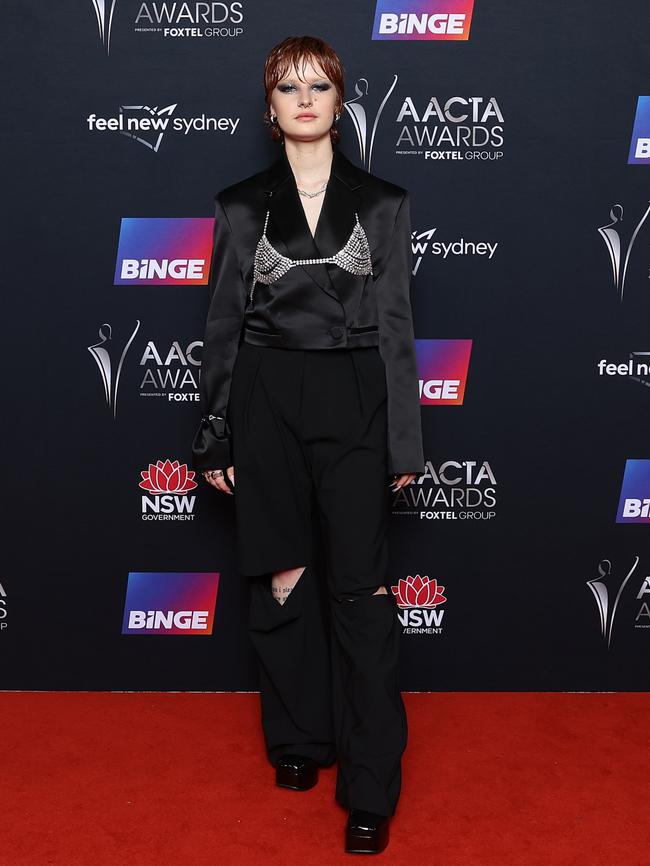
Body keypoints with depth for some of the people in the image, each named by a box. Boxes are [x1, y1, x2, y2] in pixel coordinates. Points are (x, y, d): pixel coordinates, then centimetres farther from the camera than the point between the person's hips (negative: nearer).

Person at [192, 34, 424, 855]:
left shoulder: (381, 203, 4)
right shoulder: (241, 205, 5)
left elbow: (395, 324, 3)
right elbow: (223, 324, 6)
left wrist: (404, 441, 0)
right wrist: (216, 437, 4)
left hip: (354, 403, -1)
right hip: (267, 401, 1)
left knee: (359, 588, -2)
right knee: (282, 581, 9)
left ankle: (371, 787, 7)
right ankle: (298, 741, 29)